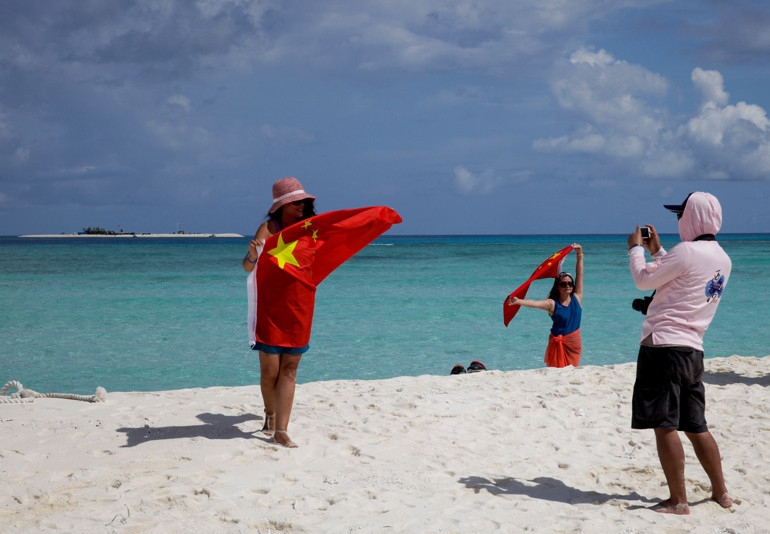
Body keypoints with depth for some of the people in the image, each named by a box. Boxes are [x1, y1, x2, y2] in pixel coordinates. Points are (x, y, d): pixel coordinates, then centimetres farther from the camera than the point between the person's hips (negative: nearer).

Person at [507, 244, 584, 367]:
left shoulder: (576, 298, 5)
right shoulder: (552, 304, -6)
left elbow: (579, 274, 6)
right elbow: (534, 303, -22)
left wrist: (580, 255, 3)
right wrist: (518, 301, -39)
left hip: (575, 343, 3)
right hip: (559, 343, -3)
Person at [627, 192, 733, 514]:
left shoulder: (687, 251, -13)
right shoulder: (723, 260, 13)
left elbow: (644, 280, -2)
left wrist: (636, 248, 14)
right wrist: (657, 251, 31)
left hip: (663, 345, -8)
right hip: (693, 351, 8)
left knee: (665, 426, -4)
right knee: (696, 426, 17)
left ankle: (678, 501, -3)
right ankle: (721, 493, 22)